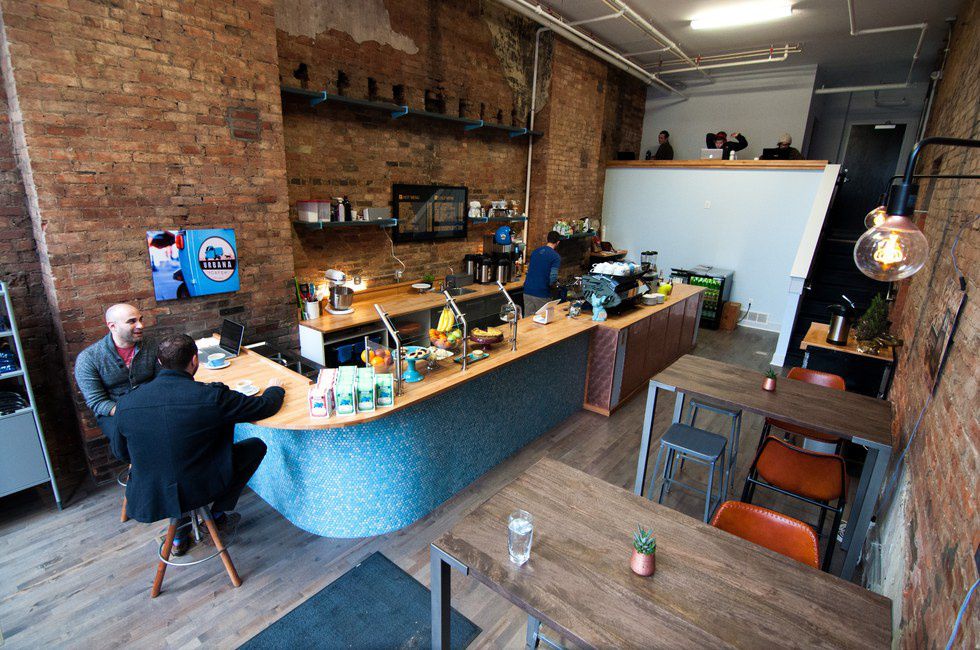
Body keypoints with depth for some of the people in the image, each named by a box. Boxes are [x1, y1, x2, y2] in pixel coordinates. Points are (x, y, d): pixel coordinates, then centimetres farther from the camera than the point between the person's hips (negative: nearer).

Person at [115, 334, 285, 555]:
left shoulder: (126, 402, -8)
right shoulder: (213, 396, -22)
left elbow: (124, 453, 8)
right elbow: (265, 407, -8)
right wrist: (275, 389, 14)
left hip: (145, 500, 5)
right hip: (199, 491, -4)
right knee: (256, 445, 13)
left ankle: (179, 536, 36)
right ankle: (217, 515, 20)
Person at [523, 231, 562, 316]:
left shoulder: (535, 251, 10)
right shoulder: (556, 256, -9)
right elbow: (553, 278, -17)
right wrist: (550, 284, 3)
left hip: (527, 291, 6)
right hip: (541, 294, -6)